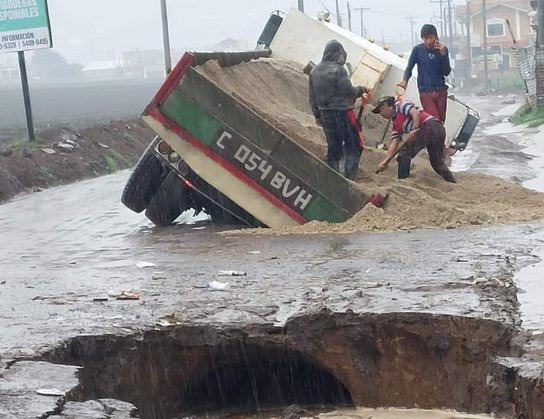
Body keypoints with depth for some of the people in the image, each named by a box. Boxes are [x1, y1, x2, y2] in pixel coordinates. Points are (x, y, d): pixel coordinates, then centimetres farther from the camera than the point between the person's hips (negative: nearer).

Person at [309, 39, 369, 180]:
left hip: (325, 116, 7)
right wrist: (362, 89, 4)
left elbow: (312, 97, 12)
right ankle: (350, 177, -4)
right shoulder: (338, 70, -15)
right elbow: (350, 91, -15)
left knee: (333, 148, 14)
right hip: (342, 114, -7)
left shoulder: (314, 71, 7)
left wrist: (317, 115, 20)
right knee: (353, 147, 3)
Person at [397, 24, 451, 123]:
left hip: (441, 91, 3)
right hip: (425, 92, -3)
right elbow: (409, 68, 4)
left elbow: (447, 72, 0)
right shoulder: (418, 50, -2)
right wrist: (405, 81, -16)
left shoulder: (442, 49, 3)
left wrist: (443, 54, -13)